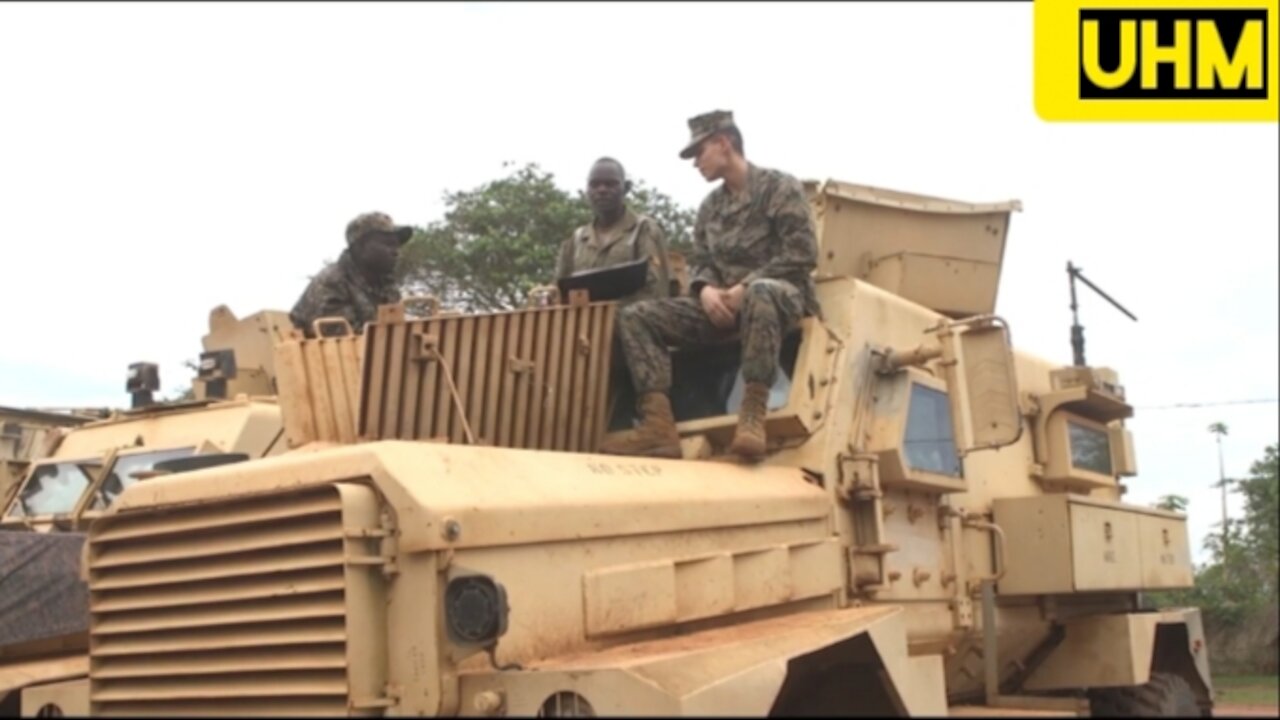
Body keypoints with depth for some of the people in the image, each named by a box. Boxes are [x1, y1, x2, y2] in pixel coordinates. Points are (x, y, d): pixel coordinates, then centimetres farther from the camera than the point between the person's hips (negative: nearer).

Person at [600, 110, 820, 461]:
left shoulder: (780, 187, -3)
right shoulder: (710, 206, 16)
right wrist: (706, 290, -11)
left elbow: (802, 255, -12)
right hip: (725, 304, 6)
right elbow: (701, 263, 14)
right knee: (635, 317, -11)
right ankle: (659, 425, -28)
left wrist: (745, 288, -19)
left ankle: (752, 415, -46)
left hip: (781, 295, -6)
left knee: (761, 293, -45)